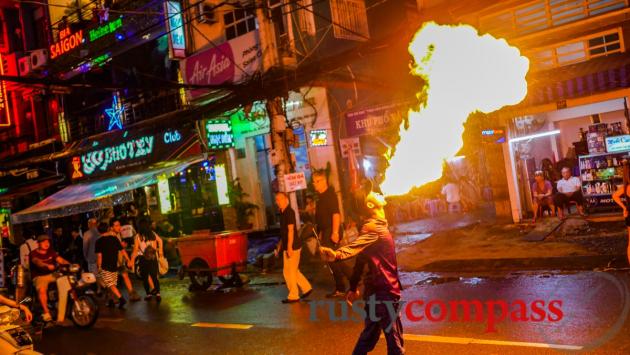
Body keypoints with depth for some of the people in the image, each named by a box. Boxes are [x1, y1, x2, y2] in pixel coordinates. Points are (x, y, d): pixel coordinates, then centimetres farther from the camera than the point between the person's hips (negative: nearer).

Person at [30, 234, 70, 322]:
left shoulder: (51, 251, 11)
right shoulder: (34, 254, -5)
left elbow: (60, 260, -1)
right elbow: (38, 262, -27)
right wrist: (47, 266, -49)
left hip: (52, 274, 5)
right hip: (39, 276, -5)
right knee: (42, 290, -35)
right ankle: (46, 312, -30)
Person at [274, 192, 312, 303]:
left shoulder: (289, 212, -14)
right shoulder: (283, 213, 14)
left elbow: (291, 230, -20)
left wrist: (289, 247, -23)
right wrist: (279, 246, 20)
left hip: (292, 247, -9)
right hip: (287, 246, 9)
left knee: (288, 271, -2)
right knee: (293, 271, 15)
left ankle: (293, 296, 7)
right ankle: (306, 288, 23)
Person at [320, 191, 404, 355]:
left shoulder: (373, 227, 16)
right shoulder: (374, 228, -14)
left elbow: (361, 259, 19)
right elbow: (357, 244, -35)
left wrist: (353, 287, 21)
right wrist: (337, 254, -55)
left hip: (377, 290, 10)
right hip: (383, 291, -10)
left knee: (370, 334, 19)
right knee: (394, 339, -1)